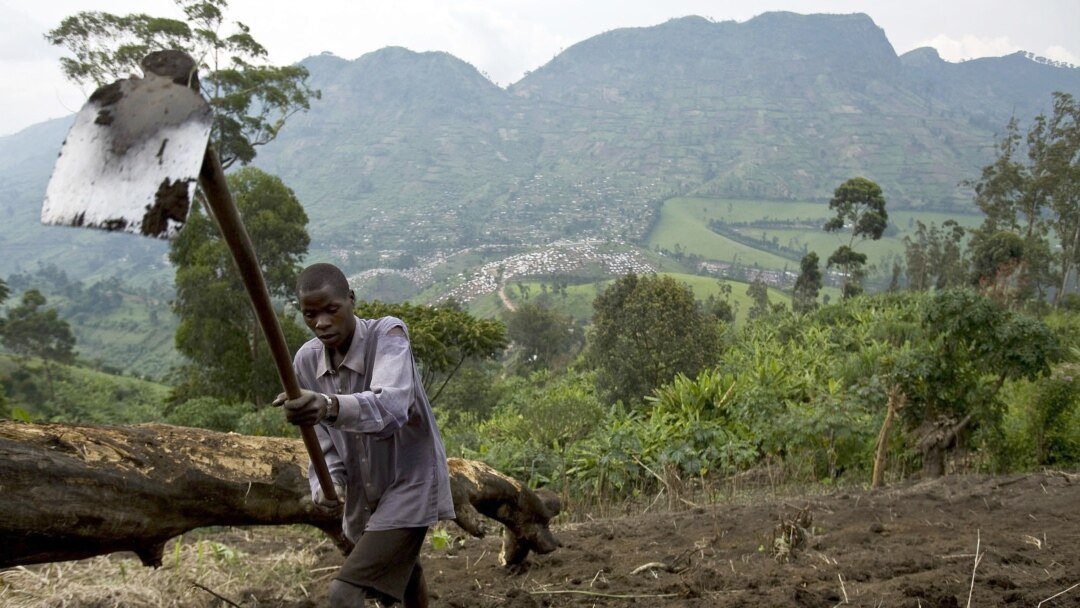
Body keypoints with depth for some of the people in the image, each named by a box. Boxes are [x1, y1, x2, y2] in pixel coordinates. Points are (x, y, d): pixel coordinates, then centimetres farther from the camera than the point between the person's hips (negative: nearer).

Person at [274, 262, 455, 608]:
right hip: (362, 498, 7)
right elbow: (323, 436, 3)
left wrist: (331, 406, -61)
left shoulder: (388, 333, -22)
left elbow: (393, 404, -43)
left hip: (409, 484, -6)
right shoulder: (306, 360, -6)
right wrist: (328, 480, -18)